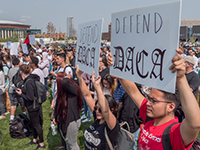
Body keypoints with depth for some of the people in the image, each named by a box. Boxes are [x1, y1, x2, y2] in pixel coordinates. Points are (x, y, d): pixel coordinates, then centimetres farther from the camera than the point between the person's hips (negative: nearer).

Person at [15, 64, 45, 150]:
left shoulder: (28, 82, -27)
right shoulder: (32, 78, 1)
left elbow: (30, 98, -26)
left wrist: (21, 94, -13)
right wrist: (22, 90, 8)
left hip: (33, 107, -9)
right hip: (36, 105, 9)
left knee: (37, 125, 6)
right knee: (34, 123, 23)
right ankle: (34, 140, 42)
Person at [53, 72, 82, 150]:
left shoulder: (73, 88, -21)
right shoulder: (62, 91, 3)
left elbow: (64, 83, -43)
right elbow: (59, 105, 13)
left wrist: (68, 77, -22)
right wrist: (56, 117, 16)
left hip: (72, 122, -8)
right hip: (64, 121, 8)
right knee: (66, 143, 22)